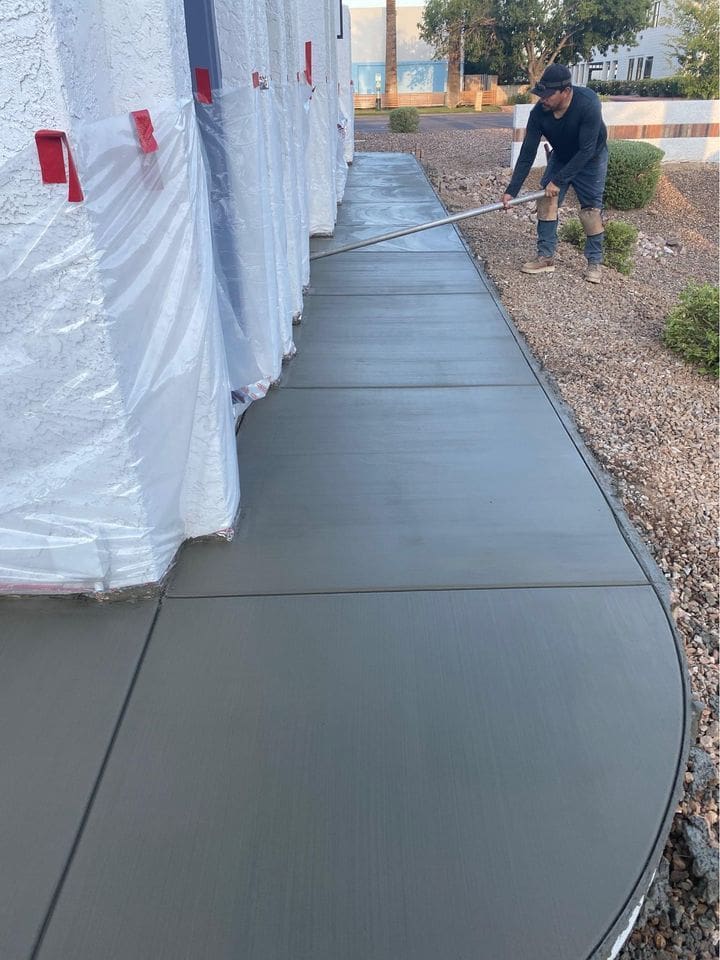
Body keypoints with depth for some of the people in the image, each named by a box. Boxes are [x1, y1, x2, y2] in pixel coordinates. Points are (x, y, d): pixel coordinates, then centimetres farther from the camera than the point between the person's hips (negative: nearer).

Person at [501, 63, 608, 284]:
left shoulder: (588, 104, -38)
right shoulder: (539, 112, -26)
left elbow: (586, 151, -35)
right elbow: (527, 153, -22)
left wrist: (558, 181, -35)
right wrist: (512, 190, -27)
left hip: (590, 158, -4)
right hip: (560, 156, 4)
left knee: (591, 207, -6)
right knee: (546, 199, -8)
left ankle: (594, 262, 5)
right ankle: (546, 257, -2)